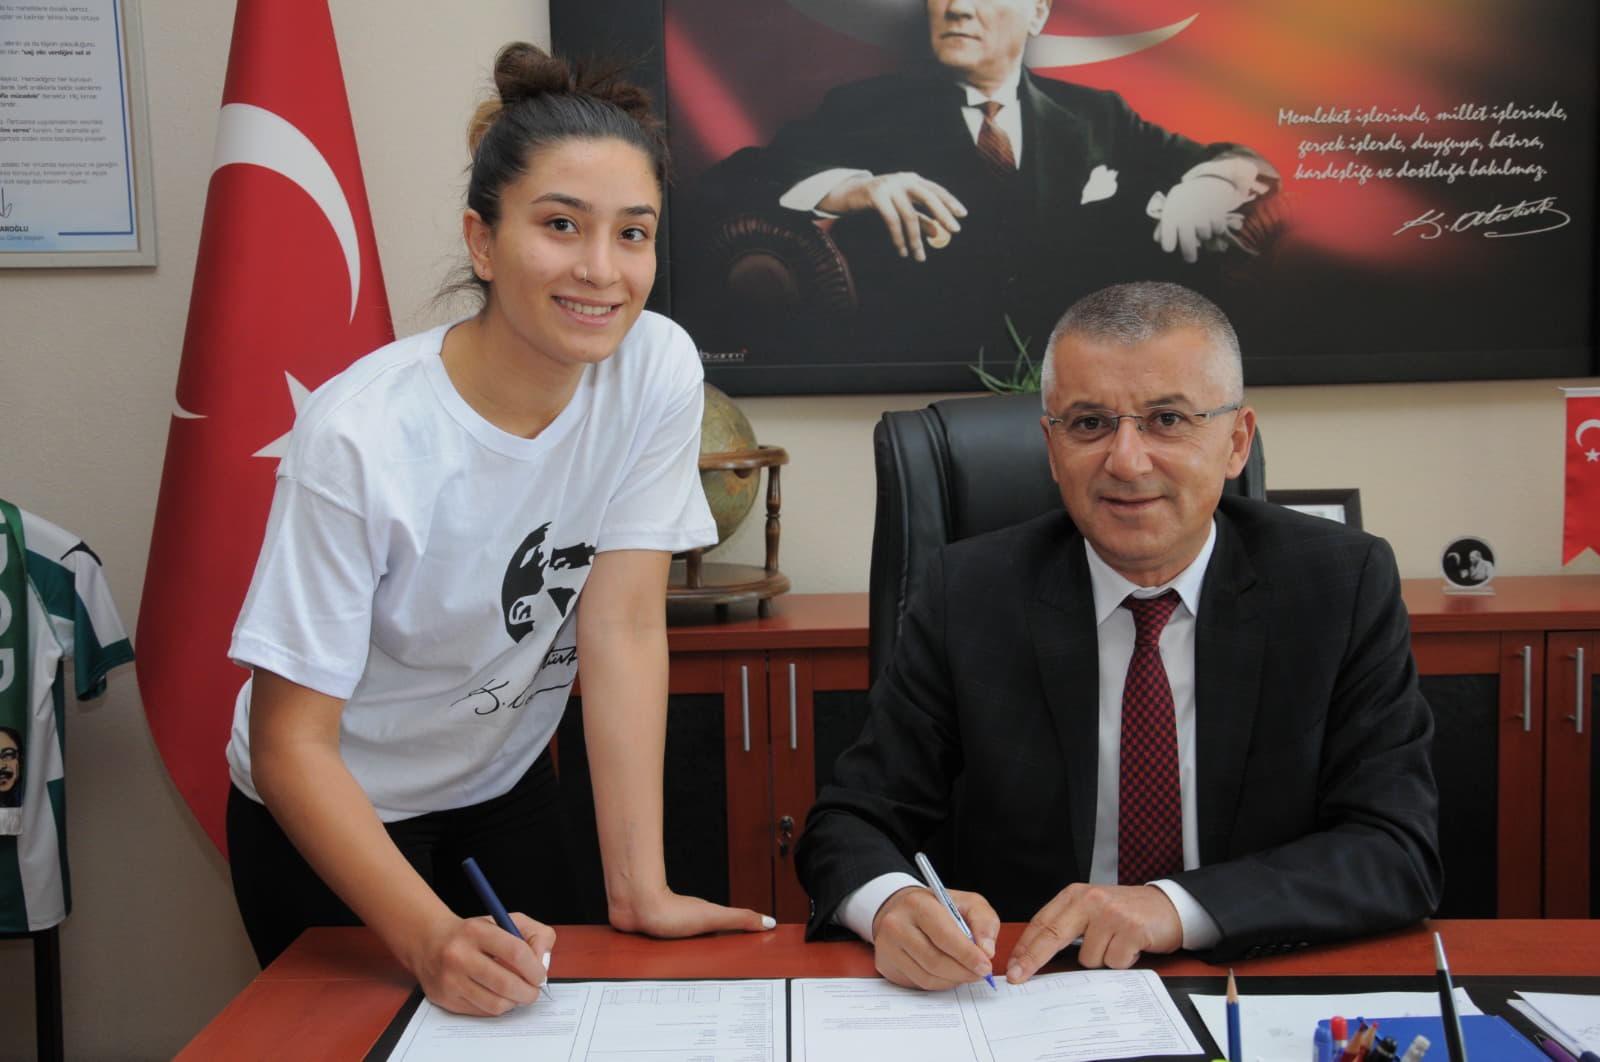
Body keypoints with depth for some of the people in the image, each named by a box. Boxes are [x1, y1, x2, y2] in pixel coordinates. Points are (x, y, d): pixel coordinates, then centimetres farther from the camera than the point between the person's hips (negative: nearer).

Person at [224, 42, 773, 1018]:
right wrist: (432, 936, -38)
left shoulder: (659, 370, -19)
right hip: (333, 817, -3)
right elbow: (289, 740, -26)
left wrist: (641, 890, -20)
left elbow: (624, 624, -17)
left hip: (505, 788, 4)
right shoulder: (363, 437, -29)